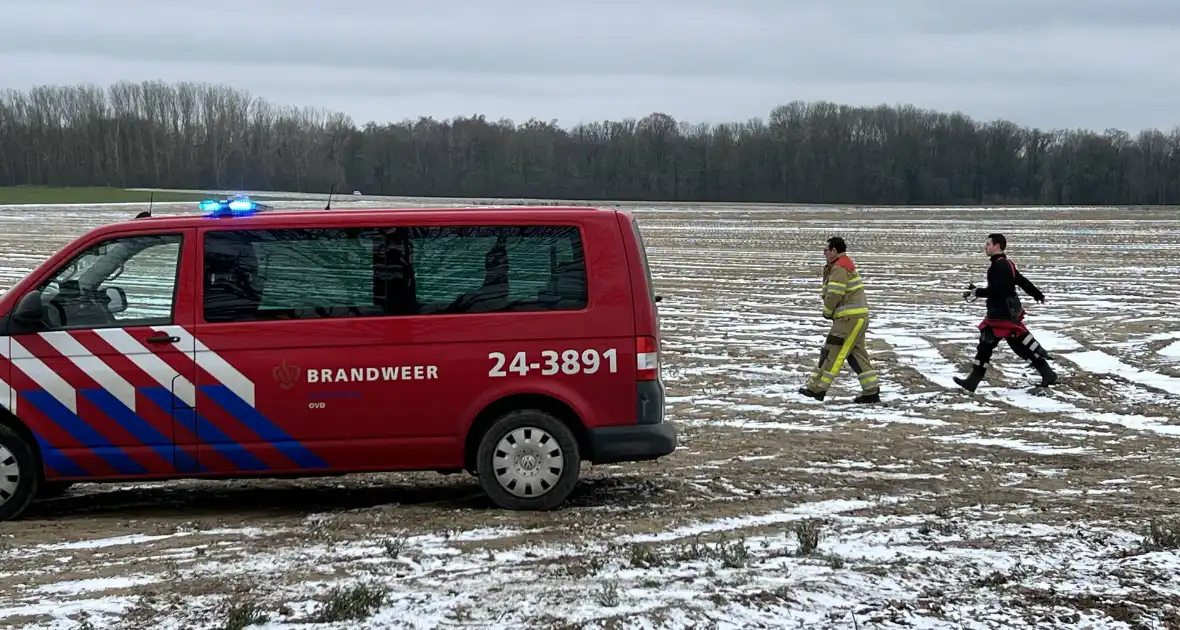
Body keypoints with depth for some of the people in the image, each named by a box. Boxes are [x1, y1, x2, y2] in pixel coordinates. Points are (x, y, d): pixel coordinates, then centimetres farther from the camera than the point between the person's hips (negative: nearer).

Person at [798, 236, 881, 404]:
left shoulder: (839, 268, -14)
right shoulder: (846, 265, 20)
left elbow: (834, 294, -17)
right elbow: (828, 291, 19)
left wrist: (827, 311, -2)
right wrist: (827, 271, 3)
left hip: (850, 318, -10)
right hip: (858, 316, 10)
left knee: (832, 351, -7)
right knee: (856, 354, 11)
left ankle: (817, 388, -5)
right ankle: (871, 392, 10)